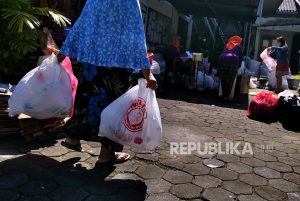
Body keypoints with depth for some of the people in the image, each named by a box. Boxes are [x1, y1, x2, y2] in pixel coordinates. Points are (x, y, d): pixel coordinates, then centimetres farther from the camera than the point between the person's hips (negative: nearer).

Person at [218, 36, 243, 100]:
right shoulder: (239, 46, 21)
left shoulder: (227, 45, 29)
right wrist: (238, 66, 19)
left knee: (223, 79, 6)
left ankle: (223, 95, 8)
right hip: (233, 60, -3)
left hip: (222, 59, 3)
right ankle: (227, 96, -2)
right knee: (231, 80, 0)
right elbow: (241, 57, 13)